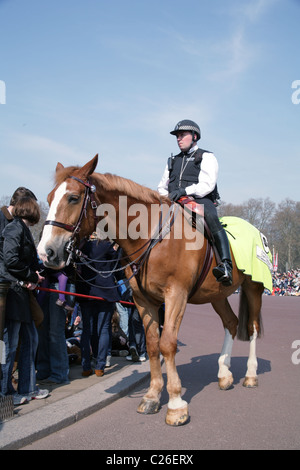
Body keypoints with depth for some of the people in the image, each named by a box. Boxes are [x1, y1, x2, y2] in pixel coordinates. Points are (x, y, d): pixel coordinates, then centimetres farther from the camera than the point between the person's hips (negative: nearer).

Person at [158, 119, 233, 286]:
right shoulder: (173, 161, 29)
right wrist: (165, 197, 2)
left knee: (211, 218, -37)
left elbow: (207, 185, -6)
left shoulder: (207, 157, 10)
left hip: (201, 201, -5)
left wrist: (185, 191, -22)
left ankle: (226, 265, -46)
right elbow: (162, 186, 26)